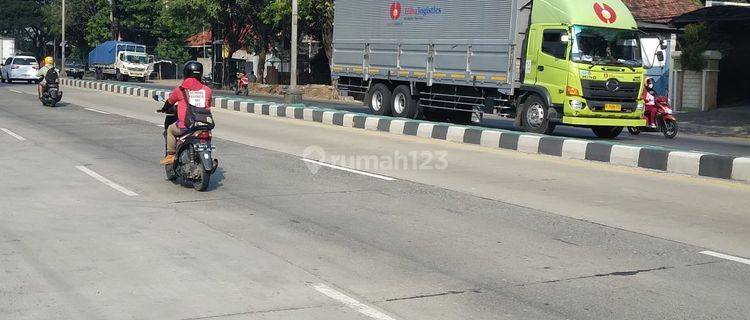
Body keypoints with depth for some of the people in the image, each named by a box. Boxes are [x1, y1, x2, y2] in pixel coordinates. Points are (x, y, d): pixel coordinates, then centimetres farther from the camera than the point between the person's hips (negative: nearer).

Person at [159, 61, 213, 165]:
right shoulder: (207, 90, 4)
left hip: (185, 125, -2)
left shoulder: (180, 89, -1)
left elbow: (169, 102, 16)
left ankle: (170, 155, 24)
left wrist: (164, 109, 39)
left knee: (170, 130, 27)